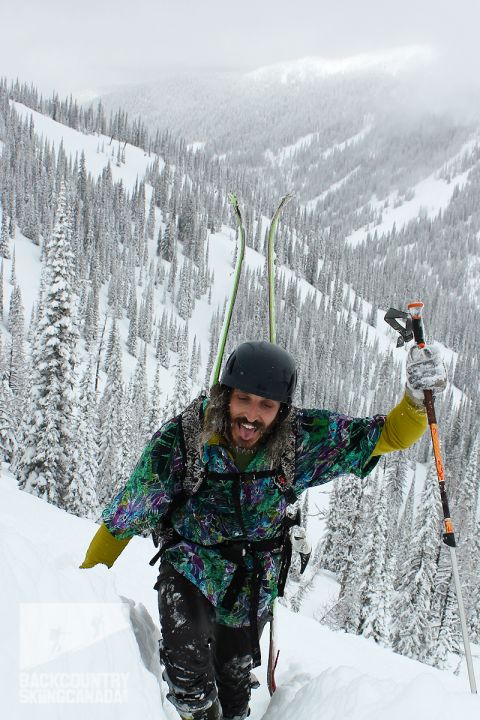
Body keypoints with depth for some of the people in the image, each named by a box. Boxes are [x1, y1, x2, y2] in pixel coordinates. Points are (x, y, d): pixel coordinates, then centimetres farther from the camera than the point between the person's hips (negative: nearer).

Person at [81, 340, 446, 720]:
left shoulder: (303, 439, -22)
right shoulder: (180, 440, -26)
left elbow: (389, 434, -16)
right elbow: (124, 518, -15)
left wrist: (417, 398, -36)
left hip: (253, 588, 2)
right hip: (187, 578, -2)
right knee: (192, 688, -20)